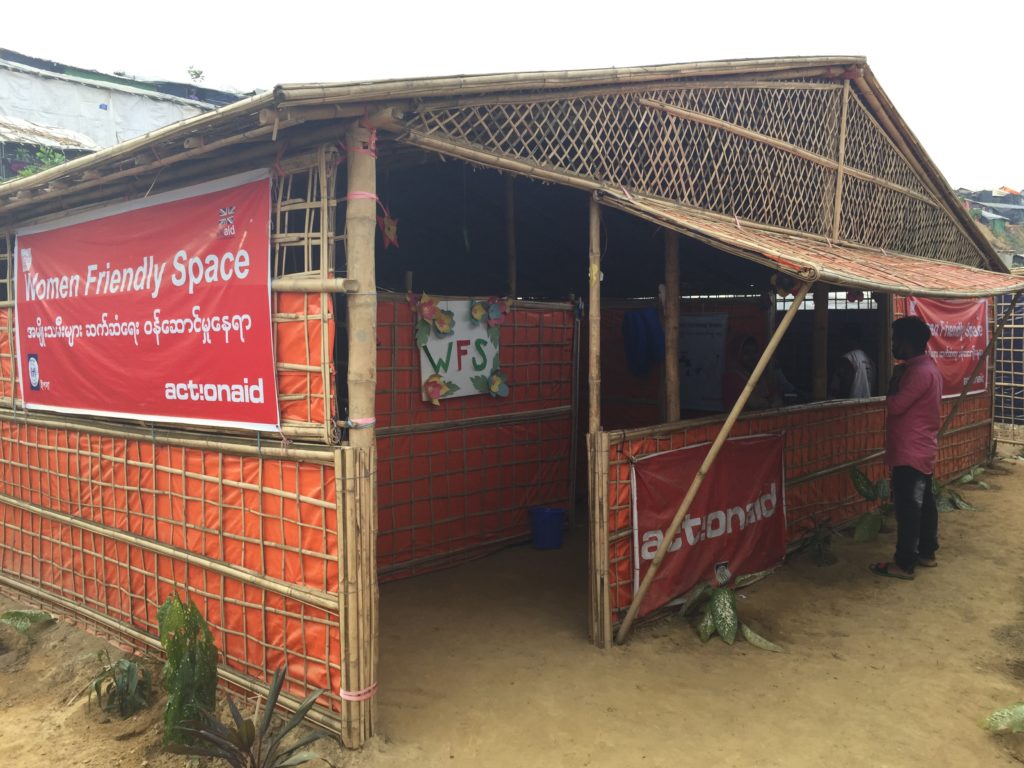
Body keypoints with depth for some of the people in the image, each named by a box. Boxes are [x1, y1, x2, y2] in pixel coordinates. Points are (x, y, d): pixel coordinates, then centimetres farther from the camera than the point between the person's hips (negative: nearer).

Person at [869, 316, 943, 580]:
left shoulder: (919, 371, -21)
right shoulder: (926, 367, 13)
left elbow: (895, 406, -20)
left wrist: (895, 380, -9)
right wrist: (900, 380, 6)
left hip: (910, 453, -11)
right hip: (921, 450, 11)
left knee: (907, 508, -5)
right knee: (924, 503, 17)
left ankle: (904, 564, 1)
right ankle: (927, 553, 27)